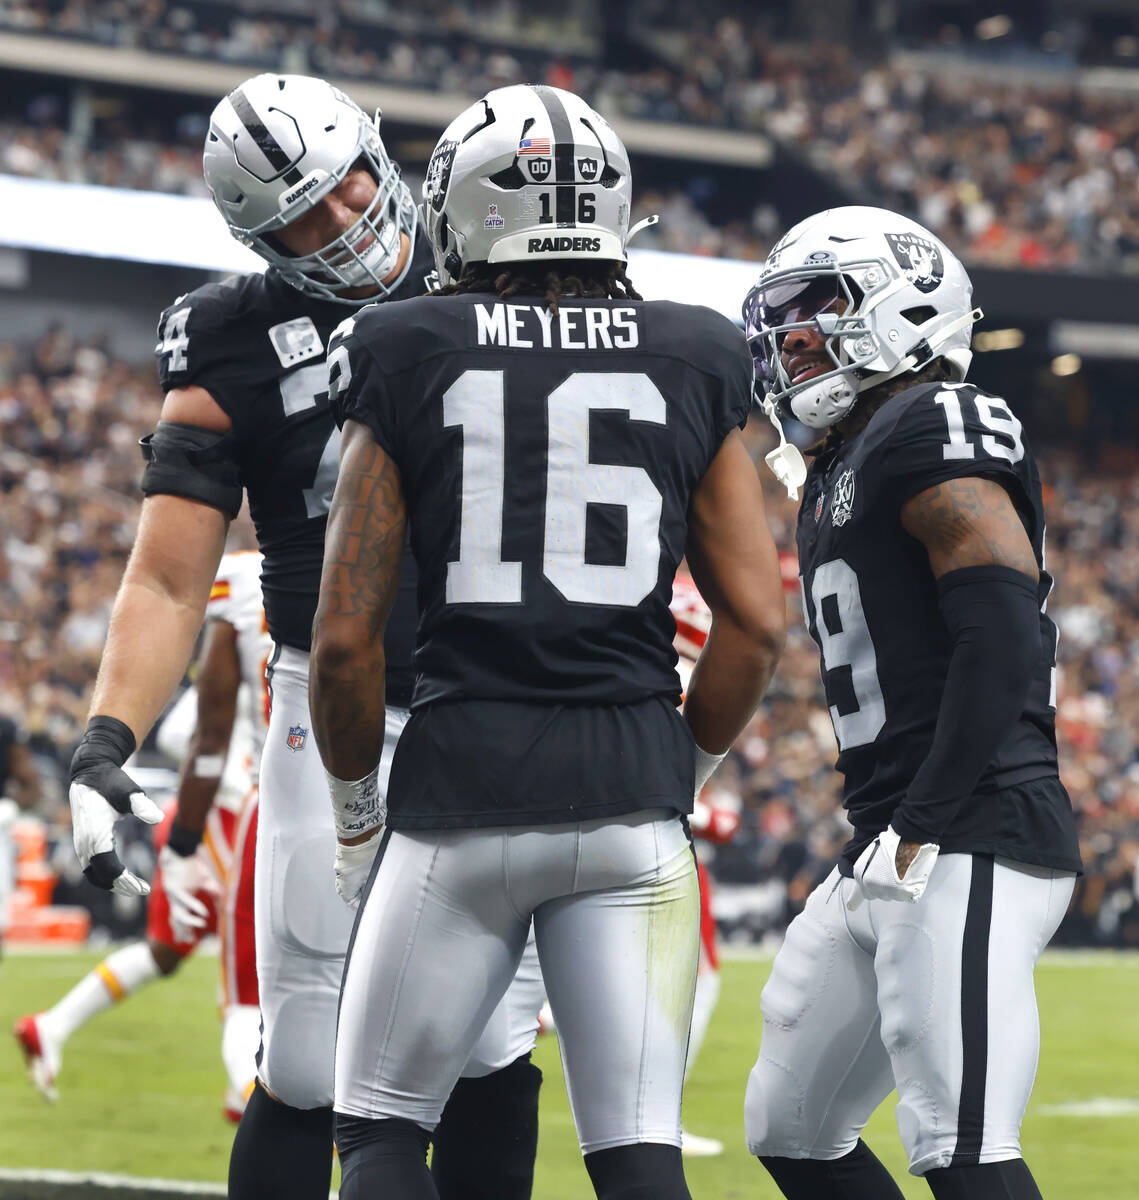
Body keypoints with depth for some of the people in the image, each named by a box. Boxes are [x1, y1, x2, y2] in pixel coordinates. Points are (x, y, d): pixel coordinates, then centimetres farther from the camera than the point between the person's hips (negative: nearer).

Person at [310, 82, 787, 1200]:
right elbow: (756, 624, 3)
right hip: (634, 799, 2)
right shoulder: (690, 365, 6)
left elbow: (345, 640, -1)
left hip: (462, 785, -1)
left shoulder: (407, 362, 1)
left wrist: (354, 806, 13)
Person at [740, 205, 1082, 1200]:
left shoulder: (934, 431, -9)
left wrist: (922, 829, -22)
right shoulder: (840, 474, 22)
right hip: (889, 853, 11)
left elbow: (1004, 638, -19)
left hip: (971, 846, -11)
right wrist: (880, 840, 17)